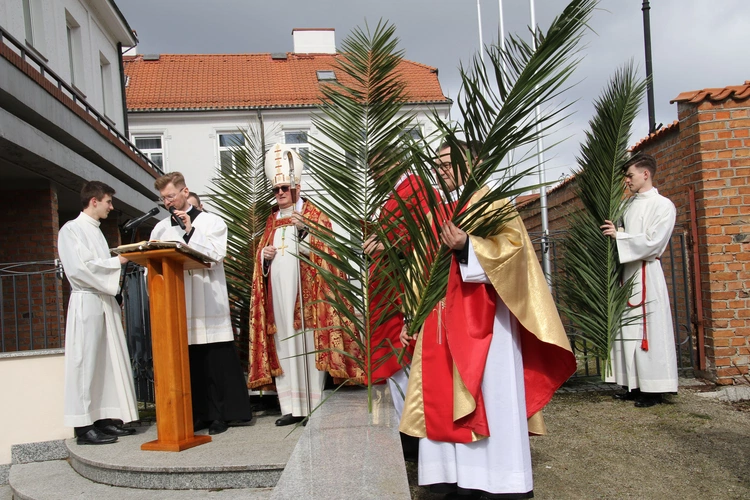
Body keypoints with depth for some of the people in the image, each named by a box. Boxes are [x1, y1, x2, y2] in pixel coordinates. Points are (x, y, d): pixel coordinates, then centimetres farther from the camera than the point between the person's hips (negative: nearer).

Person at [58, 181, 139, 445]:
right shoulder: (71, 229, -4)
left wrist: (123, 261, 5)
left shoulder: (96, 231, 20)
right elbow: (79, 267, -15)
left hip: (105, 301, 8)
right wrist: (117, 261, -11)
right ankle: (84, 426, -1)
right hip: (87, 301, -8)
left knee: (110, 361, 7)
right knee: (86, 363, -6)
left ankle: (106, 418, 13)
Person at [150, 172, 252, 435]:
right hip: (176, 307, 3)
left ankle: (220, 414, 7)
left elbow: (215, 256, -7)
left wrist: (190, 231, -9)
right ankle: (199, 414, 10)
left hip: (208, 305, -3)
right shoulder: (161, 229, 16)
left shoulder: (211, 222, 6)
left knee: (215, 360, -2)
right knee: (187, 361, 1)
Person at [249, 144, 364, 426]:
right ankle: (292, 407, 7)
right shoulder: (272, 220, 20)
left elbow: (323, 252, -6)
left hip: (304, 292, -5)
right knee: (284, 346, 3)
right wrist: (264, 255, -1)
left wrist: (304, 229, -20)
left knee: (308, 344, -5)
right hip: (278, 293, 5)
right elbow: (262, 260, 22)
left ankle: (314, 406, 1)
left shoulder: (313, 215, 5)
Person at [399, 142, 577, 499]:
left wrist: (467, 246, -25)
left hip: (483, 316, -6)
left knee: (490, 394, -3)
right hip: (443, 318, 6)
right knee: (445, 398, 3)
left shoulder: (491, 201, 2)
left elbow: (513, 243, -12)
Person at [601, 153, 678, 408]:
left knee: (648, 330, -4)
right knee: (627, 330, 7)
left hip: (645, 275, -7)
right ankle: (636, 386, 14)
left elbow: (653, 243, -13)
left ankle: (653, 390, 3)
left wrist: (619, 236, -12)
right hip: (625, 272, 7)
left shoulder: (663, 205, -4)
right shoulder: (629, 204, 15)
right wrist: (611, 232, 1)